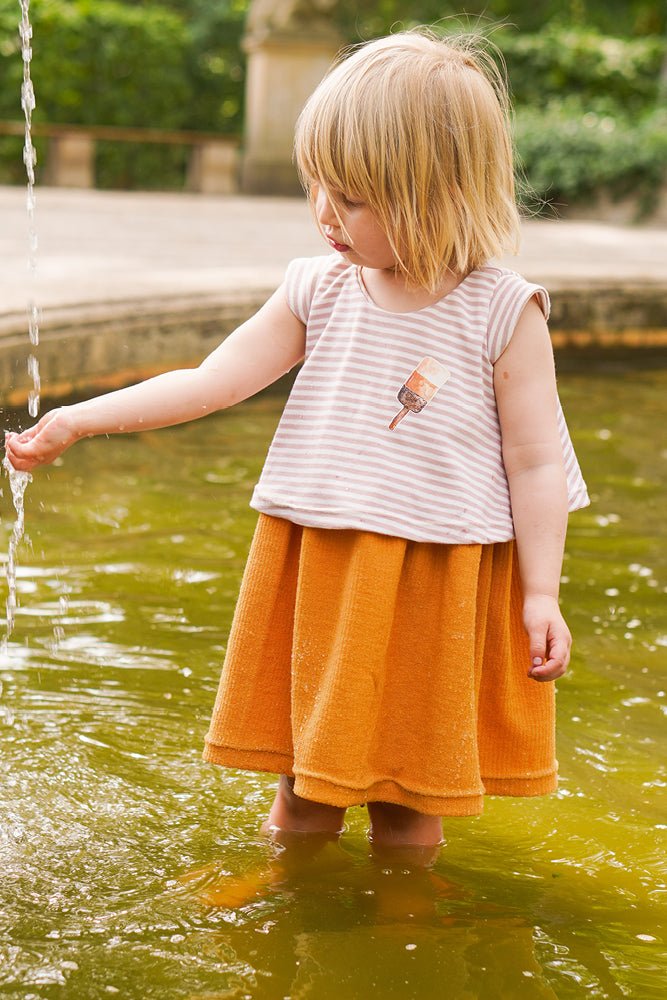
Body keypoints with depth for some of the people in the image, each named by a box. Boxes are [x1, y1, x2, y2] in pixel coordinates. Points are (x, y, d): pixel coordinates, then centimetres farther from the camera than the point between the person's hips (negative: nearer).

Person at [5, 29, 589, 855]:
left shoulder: (503, 314, -9)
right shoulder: (319, 293, 1)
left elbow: (534, 461, -6)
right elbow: (209, 382, 0)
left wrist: (541, 594, -8)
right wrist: (76, 420, -6)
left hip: (435, 590, -3)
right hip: (316, 578, 4)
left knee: (408, 811, 9)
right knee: (301, 796, 14)